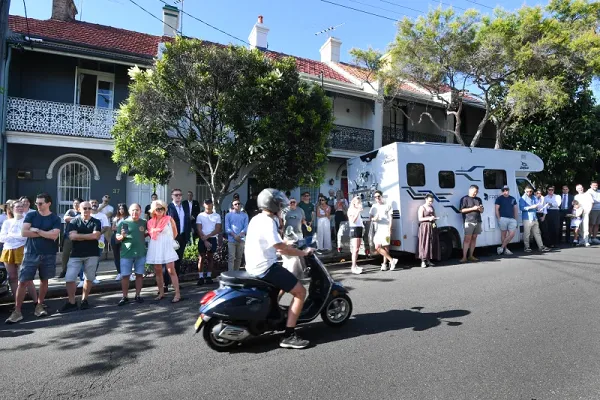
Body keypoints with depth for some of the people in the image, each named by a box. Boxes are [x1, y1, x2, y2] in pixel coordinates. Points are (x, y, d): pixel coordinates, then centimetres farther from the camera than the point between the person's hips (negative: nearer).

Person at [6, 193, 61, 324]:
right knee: (23, 282, -3)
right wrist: (46, 234, -11)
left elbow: (54, 235, -13)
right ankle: (17, 311, 3)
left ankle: (39, 306, 24)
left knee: (44, 280, 10)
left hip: (48, 255, 0)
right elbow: (24, 233, -9)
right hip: (31, 254, 0)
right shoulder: (30, 215, 3)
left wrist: (36, 230, -9)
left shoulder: (55, 219, -1)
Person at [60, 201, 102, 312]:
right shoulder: (74, 221, 4)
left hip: (92, 254, 0)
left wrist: (80, 235, -7)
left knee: (89, 278, 8)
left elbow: (96, 236, -12)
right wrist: (90, 236, -10)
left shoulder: (96, 222, 4)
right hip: (76, 254, 0)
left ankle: (84, 300, 23)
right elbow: (72, 236, -11)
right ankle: (71, 302, 11)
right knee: (69, 278, -3)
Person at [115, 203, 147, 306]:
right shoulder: (123, 223, -1)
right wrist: (122, 236, -17)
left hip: (141, 253, 2)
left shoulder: (144, 223, 4)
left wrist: (147, 233, -2)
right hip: (126, 253, -1)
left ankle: (137, 295, 20)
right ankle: (125, 297, 14)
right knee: (125, 275, 2)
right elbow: (117, 238, 2)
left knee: (139, 274, 8)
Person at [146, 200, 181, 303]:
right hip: (155, 248, 4)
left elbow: (175, 233, 7)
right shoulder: (150, 222, 6)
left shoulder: (169, 219, -2)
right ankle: (161, 293, 21)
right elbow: (150, 234, 20)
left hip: (167, 247, -4)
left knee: (171, 271, -7)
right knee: (157, 271, 9)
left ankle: (177, 294, -7)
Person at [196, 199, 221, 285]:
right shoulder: (200, 216, 1)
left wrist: (207, 236, -14)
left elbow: (217, 230, -4)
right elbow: (199, 230, -4)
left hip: (212, 239, 1)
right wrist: (205, 241, -12)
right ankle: (201, 278, 1)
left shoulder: (217, 216, 2)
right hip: (202, 240, -1)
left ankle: (209, 277, 12)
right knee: (201, 258, -2)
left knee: (210, 258, 7)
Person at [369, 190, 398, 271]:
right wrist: (373, 219, -10)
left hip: (385, 228, -4)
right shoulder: (374, 206, 17)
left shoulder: (387, 206, 6)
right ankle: (392, 260, 0)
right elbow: (370, 217, 15)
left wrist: (390, 229, -7)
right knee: (377, 247, -7)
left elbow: (390, 218, 3)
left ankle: (385, 263, 7)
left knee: (385, 247, -4)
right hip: (377, 229, 4)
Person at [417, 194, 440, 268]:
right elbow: (420, 219, -9)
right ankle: (423, 261, -7)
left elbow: (434, 217, 20)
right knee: (424, 244, -8)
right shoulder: (422, 207, -3)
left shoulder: (432, 207, 16)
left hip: (432, 227, 7)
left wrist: (434, 219, -3)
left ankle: (428, 260, 11)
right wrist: (428, 218, -21)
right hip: (425, 227, -7)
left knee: (432, 243, 4)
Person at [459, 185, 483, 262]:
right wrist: (473, 208, -15)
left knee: (474, 238, 5)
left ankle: (471, 256, 12)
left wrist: (480, 208, 0)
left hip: (478, 221, 6)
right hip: (469, 221, -6)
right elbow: (462, 210, -9)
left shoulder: (478, 199, 20)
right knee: (467, 238, -11)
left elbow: (482, 211, 23)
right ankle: (464, 257, -12)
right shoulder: (465, 199, 1)